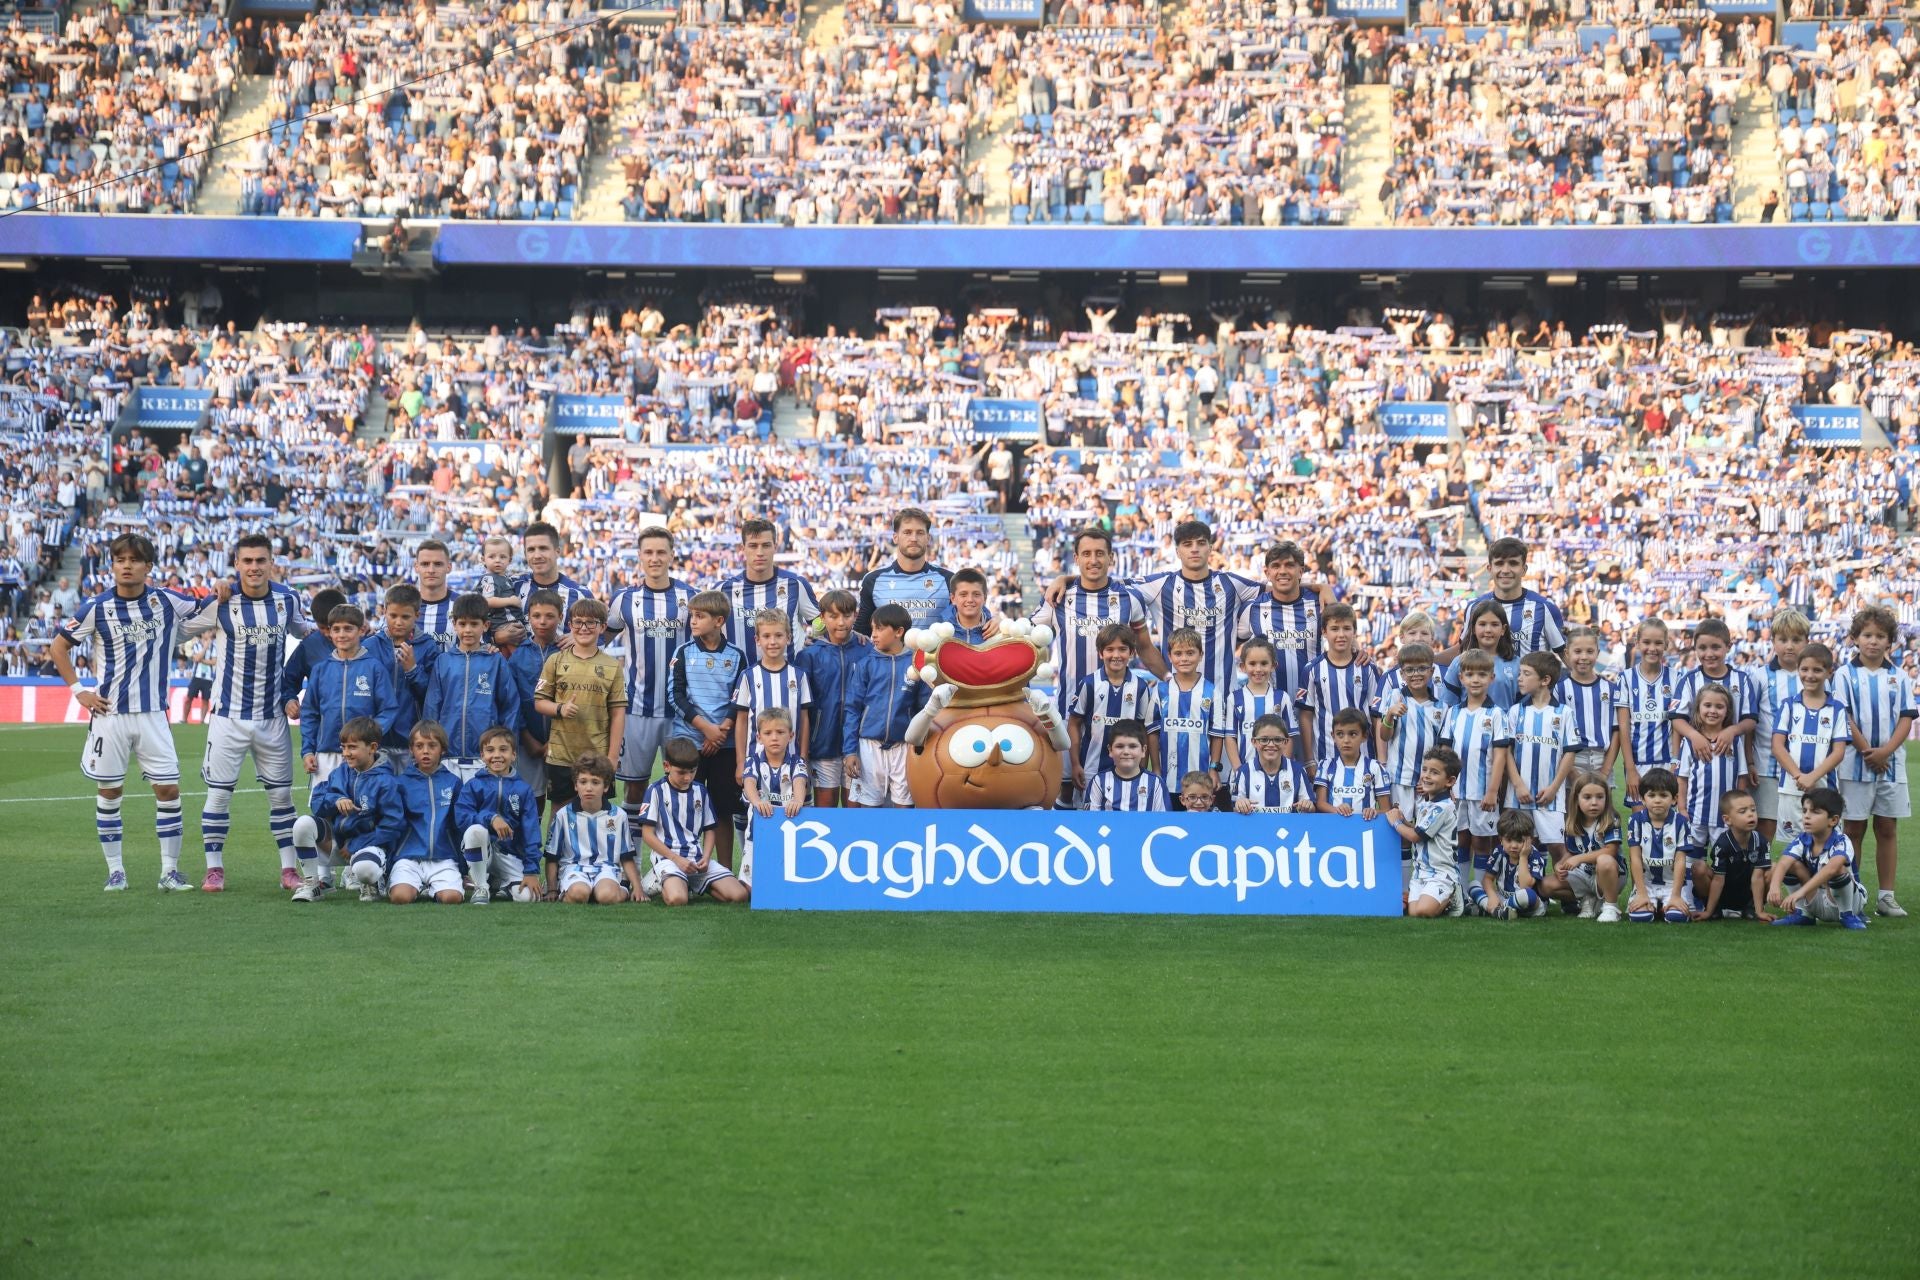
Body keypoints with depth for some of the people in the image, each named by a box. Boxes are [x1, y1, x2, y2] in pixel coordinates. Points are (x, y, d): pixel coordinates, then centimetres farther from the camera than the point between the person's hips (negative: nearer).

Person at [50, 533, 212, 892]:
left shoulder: (167, 602, 0)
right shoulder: (97, 608, -3)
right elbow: (59, 647, 6)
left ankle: (170, 871, 5)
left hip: (153, 714, 1)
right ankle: (115, 870, 14)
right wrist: (79, 690, -1)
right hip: (110, 714, -1)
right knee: (109, 792, 4)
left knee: (168, 789, -3)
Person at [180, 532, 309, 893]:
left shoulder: (287, 599, 2)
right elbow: (178, 627, 1)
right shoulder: (221, 601, -8)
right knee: (219, 792, 0)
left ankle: (289, 869, 15)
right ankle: (214, 869, 10)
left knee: (280, 793, 7)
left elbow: (305, 633, 20)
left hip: (273, 715, 3)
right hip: (229, 714, -3)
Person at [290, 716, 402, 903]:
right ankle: (313, 882, -4)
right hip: (336, 836, 6)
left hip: (366, 842, -5)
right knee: (303, 824, -20)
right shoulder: (341, 773, 4)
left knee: (365, 868, -39)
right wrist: (335, 800, -20)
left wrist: (354, 847, -16)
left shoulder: (385, 782, -13)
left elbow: (393, 824, -16)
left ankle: (373, 882, 3)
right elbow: (316, 801, 4)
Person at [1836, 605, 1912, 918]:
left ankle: (1886, 896, 10)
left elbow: (1906, 718, 1)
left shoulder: (1899, 678, 7)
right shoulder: (1845, 675, -1)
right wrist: (1867, 752, -13)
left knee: (1888, 829, 6)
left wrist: (1885, 751, -13)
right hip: (1856, 764, -3)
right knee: (1854, 829, 2)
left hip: (1891, 763, 3)